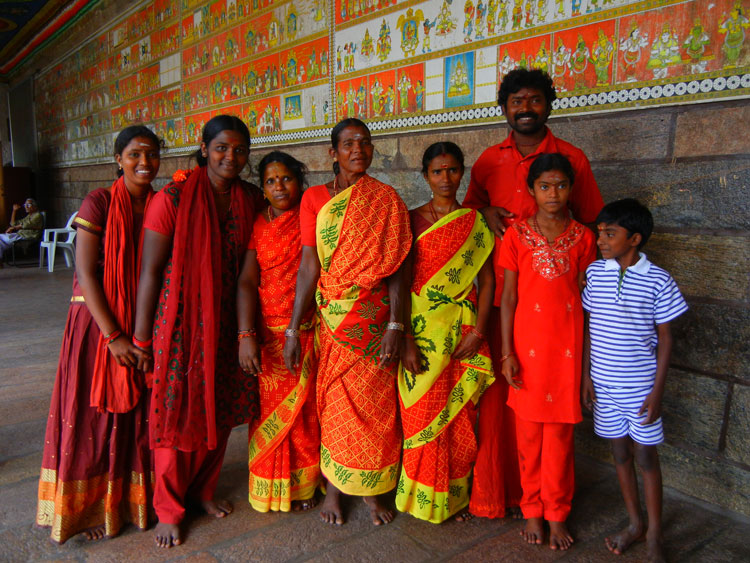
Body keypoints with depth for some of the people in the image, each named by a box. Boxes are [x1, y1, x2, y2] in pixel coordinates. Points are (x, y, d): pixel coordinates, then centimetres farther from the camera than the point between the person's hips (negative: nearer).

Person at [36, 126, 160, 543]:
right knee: (95, 416, 4)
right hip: (99, 322, -3)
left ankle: (136, 498, 28)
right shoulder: (99, 203, -8)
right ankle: (93, 507, 22)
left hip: (146, 323, 4)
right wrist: (113, 335, -17)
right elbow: (85, 272, -13)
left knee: (142, 412, 10)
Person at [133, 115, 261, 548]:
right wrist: (141, 338, -9)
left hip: (226, 324, 5)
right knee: (178, 413, 6)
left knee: (220, 410, 15)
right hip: (179, 322, -4)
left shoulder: (250, 199, 2)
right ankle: (169, 509, 27)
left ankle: (204, 490, 39)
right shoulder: (174, 198, -12)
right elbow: (150, 271, -10)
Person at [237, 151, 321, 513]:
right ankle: (270, 487, 28)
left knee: (303, 408, 9)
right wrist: (246, 335, -18)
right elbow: (246, 280, -8)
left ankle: (302, 484, 30)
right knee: (269, 409, 8)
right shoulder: (258, 224, 0)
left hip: (306, 331, 0)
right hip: (266, 332, 0)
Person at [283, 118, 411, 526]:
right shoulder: (315, 198, 1)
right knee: (335, 402, 8)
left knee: (375, 404, 7)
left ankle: (372, 491, 25)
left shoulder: (386, 200, 1)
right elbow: (309, 265, -4)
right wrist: (292, 329, -8)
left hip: (376, 317, 0)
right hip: (333, 316, 0)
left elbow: (395, 267, -4)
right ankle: (333, 488, 27)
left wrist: (395, 324, -12)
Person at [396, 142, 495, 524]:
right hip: (421, 329, -1)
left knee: (459, 415, 8)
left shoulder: (476, 222, 5)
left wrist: (478, 331, -8)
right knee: (422, 415, 6)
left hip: (463, 330, 1)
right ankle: (423, 495, 25)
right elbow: (402, 281, -4)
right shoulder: (412, 219, 1)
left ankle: (456, 494, 27)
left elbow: (487, 280, 3)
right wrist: (406, 340, -11)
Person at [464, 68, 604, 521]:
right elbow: (469, 208, 22)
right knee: (496, 392, 4)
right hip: (497, 292, 2)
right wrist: (486, 213, -1)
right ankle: (494, 489, 21)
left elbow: (591, 224, 9)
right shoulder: (489, 161, 11)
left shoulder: (572, 159, 4)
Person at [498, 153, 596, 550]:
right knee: (529, 433, 9)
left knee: (560, 434, 9)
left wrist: (586, 353, 3)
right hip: (528, 342, -1)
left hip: (566, 344, 1)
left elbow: (585, 297, 6)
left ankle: (557, 514, 27)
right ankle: (532, 510, 28)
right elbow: (508, 297, -1)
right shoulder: (517, 235, -1)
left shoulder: (582, 237, 3)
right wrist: (507, 353, -5)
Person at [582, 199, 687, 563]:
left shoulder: (658, 281, -10)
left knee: (646, 456, 7)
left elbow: (665, 337, -5)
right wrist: (586, 375, 4)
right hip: (604, 383, 3)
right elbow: (590, 327, 5)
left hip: (641, 386, -3)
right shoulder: (595, 272, -2)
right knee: (620, 452, 14)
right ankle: (634, 524, 33)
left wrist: (658, 390, -8)